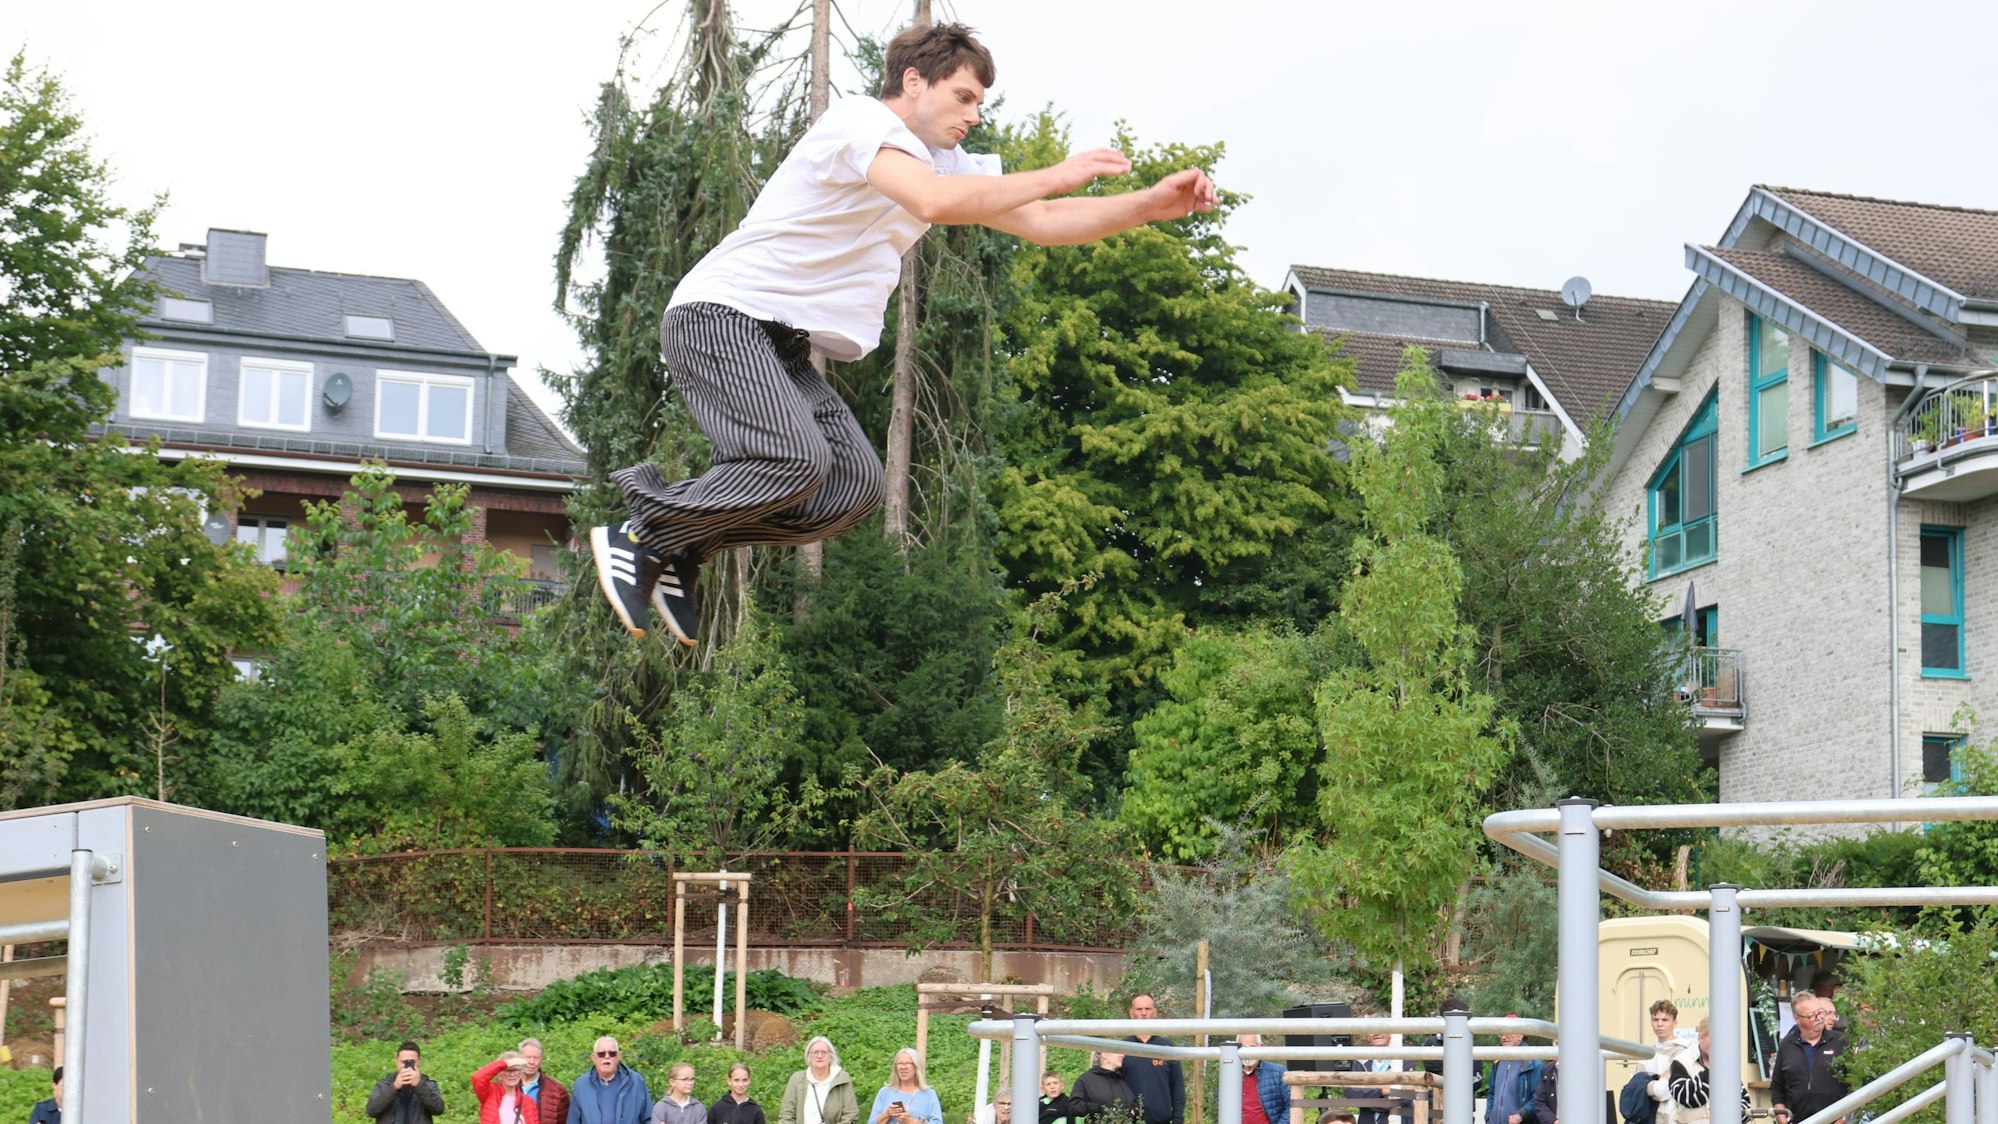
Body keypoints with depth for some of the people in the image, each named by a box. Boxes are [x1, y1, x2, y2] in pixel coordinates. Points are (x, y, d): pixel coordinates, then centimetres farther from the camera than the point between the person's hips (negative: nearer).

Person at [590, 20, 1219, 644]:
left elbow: (1040, 222, 13)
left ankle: (682, 551, 2)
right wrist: (1054, 177, -23)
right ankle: (639, 538, -12)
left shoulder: (943, 163, 17)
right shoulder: (861, 122, -12)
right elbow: (933, 201, -30)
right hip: (721, 313, -9)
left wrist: (1151, 205, 0)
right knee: (795, 458, -29)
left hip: (784, 345, 9)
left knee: (856, 484, -8)